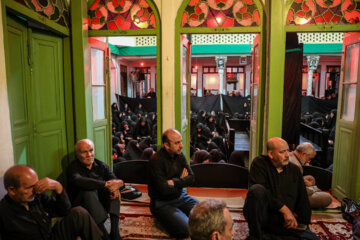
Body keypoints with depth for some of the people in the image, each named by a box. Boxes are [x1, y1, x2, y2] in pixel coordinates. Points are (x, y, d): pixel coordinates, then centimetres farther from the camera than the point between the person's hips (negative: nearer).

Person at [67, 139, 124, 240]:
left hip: (102, 202, 4)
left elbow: (114, 179, -9)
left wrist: (115, 187, -35)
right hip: (81, 205, -4)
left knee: (114, 191, -20)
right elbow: (78, 181, -33)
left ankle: (114, 230, -29)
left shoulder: (100, 165, 6)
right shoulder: (73, 167, -8)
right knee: (88, 191, -32)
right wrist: (106, 184, -41)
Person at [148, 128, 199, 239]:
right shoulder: (156, 161, -19)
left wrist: (174, 182, -16)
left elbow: (191, 178, -1)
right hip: (162, 203, -6)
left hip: (181, 197, 6)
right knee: (185, 229, -24)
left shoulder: (180, 155, 2)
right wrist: (181, 181, -8)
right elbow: (164, 189, -23)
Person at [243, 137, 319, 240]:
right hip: (261, 215, -4)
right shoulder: (259, 163, -5)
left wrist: (303, 222, 6)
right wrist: (284, 209, -17)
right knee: (257, 189, -34)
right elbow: (257, 191, -19)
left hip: (284, 222, 4)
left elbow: (303, 199, 14)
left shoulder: (294, 170, 11)